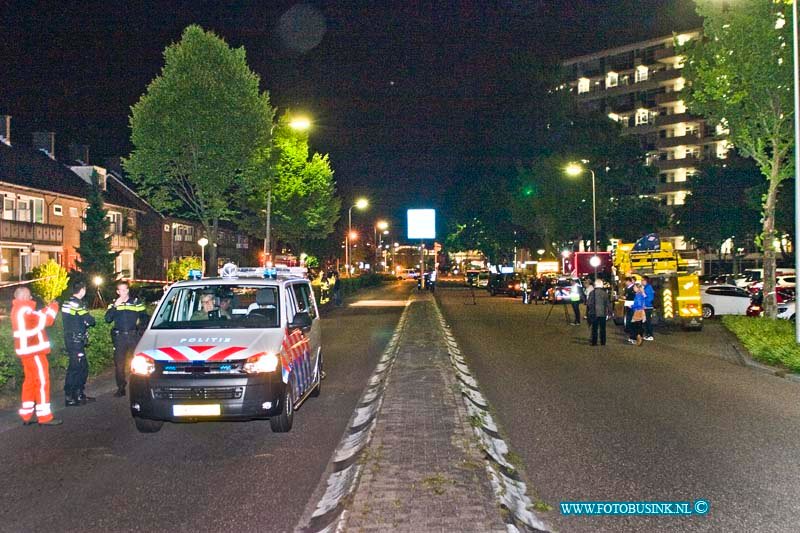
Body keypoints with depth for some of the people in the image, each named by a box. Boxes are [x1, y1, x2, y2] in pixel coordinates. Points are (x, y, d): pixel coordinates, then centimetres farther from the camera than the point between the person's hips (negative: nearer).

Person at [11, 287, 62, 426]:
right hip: (34, 351, -10)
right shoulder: (25, 310, -18)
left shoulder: (18, 310, 14)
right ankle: (44, 416, -6)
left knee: (30, 381, 14)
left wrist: (48, 308, 10)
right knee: (42, 381, -7)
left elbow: (38, 318, 17)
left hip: (27, 351, 10)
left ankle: (26, 415, 16)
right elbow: (46, 320, -13)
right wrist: (53, 307, 1)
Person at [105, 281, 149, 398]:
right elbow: (108, 319, -3)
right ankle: (121, 388, 10)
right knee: (119, 363, 2)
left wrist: (140, 321, -10)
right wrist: (115, 306, -13)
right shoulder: (114, 303, 10)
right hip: (119, 337, 1)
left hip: (133, 336, -1)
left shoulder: (136, 302, 7)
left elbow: (144, 317, 11)